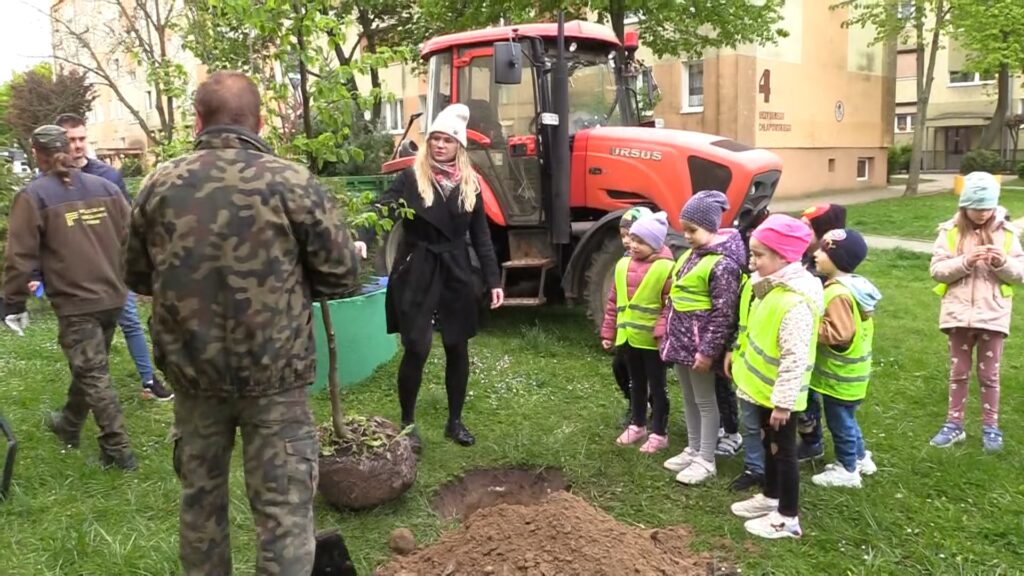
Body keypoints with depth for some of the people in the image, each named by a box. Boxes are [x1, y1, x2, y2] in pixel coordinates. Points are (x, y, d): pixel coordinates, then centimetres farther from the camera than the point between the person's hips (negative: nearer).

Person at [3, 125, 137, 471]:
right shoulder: (104, 187, 6)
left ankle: (118, 449, 2)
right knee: (88, 367, 21)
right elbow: (131, 238, 7)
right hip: (112, 296, 6)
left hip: (75, 302, -6)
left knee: (93, 374, 0)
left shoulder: (33, 196, -7)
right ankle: (69, 424, 41)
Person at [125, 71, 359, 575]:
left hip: (191, 369, 4)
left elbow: (138, 277, 10)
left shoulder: (159, 184, -1)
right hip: (273, 370, -4)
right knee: (283, 506, 6)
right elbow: (342, 275, -5)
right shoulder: (291, 181, -12)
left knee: (201, 496, 21)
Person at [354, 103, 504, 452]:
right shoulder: (412, 178, -4)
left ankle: (455, 421, 26)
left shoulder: (470, 184, 5)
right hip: (415, 274, -3)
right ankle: (408, 423, 15)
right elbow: (382, 209, -17)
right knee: (417, 349, -5)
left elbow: (481, 235, 8)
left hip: (455, 273, 4)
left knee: (457, 348, 10)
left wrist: (493, 280, 4)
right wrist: (362, 237, -37)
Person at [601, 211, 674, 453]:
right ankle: (637, 425, 36)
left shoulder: (666, 268, -13)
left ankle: (659, 434, 18)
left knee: (656, 386, 7)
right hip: (628, 336, 6)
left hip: (651, 339, -6)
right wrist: (609, 332, 11)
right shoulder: (623, 265, 5)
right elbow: (613, 301, 11)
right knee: (636, 383, 20)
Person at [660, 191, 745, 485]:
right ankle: (693, 450, 33)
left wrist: (708, 350, -19)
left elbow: (724, 314, -20)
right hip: (681, 338, 9)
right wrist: (665, 328, 18)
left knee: (705, 402, 5)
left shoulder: (722, 263, -20)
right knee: (689, 399, 19)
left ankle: (706, 461, 18)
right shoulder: (691, 254, 8)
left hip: (700, 343, -9)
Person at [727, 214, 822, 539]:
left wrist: (783, 401, -25)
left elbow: (795, 358, -28)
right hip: (763, 386, 9)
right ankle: (770, 498, 41)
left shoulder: (795, 302, -29)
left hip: (778, 393, -9)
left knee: (782, 449, 4)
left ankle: (788, 518, 19)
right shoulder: (767, 285, 2)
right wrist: (737, 354, 22)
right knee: (768, 443, 23)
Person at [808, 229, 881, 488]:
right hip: (849, 370, 10)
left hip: (840, 374, -10)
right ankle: (860, 458, 38)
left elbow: (838, 334, -30)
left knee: (839, 421, 5)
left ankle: (847, 470, 19)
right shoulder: (854, 286, 6)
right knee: (845, 418, 24)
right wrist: (818, 319, 11)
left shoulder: (838, 293, -27)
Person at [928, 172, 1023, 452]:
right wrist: (964, 262, -21)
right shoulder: (950, 231, -3)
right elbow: (937, 270, -7)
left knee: (989, 374, 11)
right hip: (959, 314, 0)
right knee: (958, 372, 12)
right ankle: (954, 424, 23)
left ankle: (990, 426, 25)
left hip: (993, 315, 0)